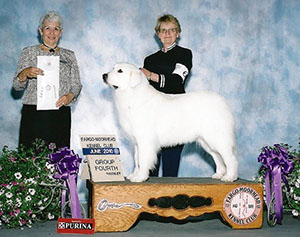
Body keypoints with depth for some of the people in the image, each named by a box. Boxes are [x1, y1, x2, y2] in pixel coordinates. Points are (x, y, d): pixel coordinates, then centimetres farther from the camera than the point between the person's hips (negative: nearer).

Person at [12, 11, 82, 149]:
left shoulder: (69, 55, 15)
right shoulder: (29, 52, 9)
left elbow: (76, 84, 12)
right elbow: (17, 86, 3)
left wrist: (69, 96, -9)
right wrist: (25, 73, -18)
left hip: (61, 115, 2)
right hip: (34, 113, -1)